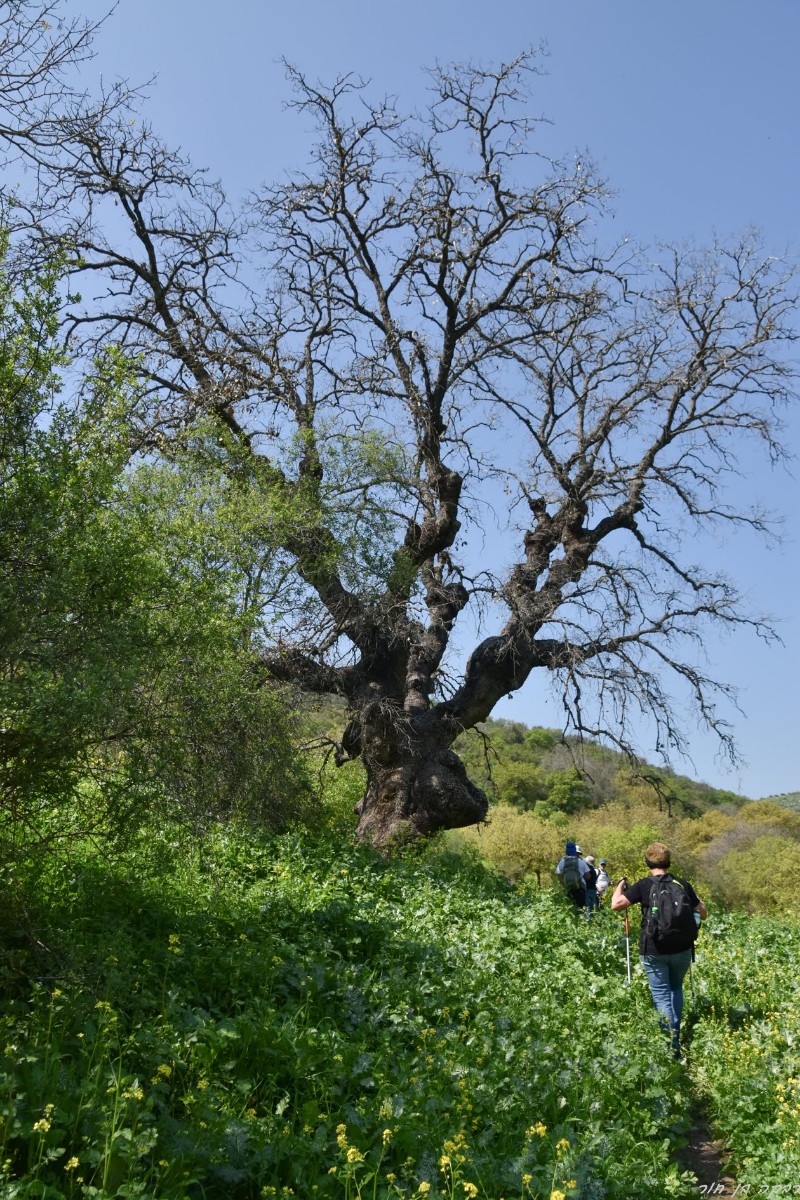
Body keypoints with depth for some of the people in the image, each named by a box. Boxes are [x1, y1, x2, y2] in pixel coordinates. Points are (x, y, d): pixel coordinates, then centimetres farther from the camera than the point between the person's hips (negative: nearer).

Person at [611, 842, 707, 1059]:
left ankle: (673, 1045, -2)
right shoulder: (683, 884, -1)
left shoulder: (644, 885, -9)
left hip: (654, 951, -3)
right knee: (676, 989, 25)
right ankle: (676, 1032, 23)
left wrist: (621, 885, 7)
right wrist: (692, 899, 25)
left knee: (662, 996, 4)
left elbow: (616, 905, -11)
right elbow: (703, 914, 6)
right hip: (682, 950, 3)